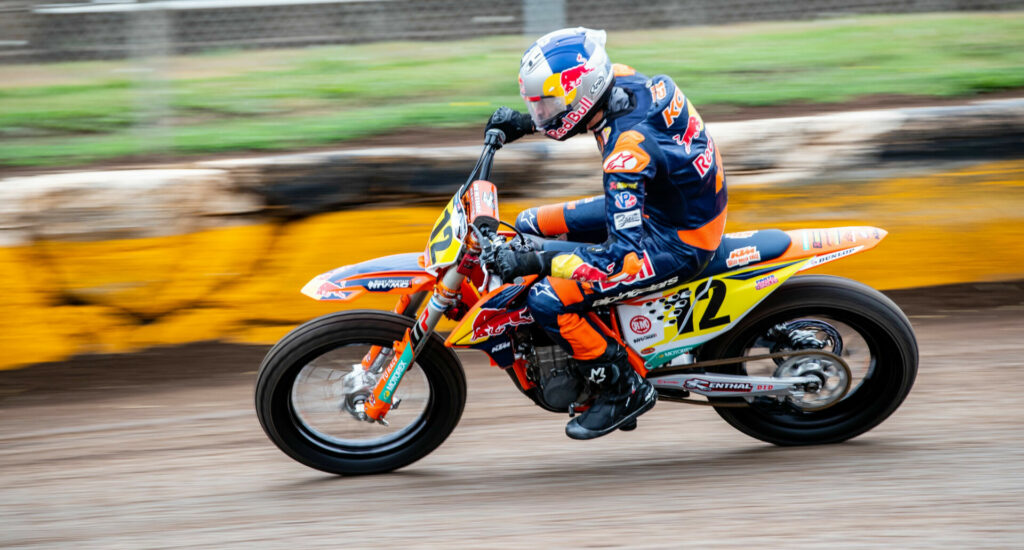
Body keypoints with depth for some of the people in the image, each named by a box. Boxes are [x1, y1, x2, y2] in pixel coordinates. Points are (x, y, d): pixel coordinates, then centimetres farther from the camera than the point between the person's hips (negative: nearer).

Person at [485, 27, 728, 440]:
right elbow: (579, 110, 18)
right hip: (652, 206, 10)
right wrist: (524, 124, 5)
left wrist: (535, 262, -35)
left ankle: (624, 389, -1)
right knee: (530, 226, 14)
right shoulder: (621, 81, -9)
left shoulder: (627, 152, -34)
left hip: (677, 243, -10)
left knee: (547, 301, -19)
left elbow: (626, 252, -34)